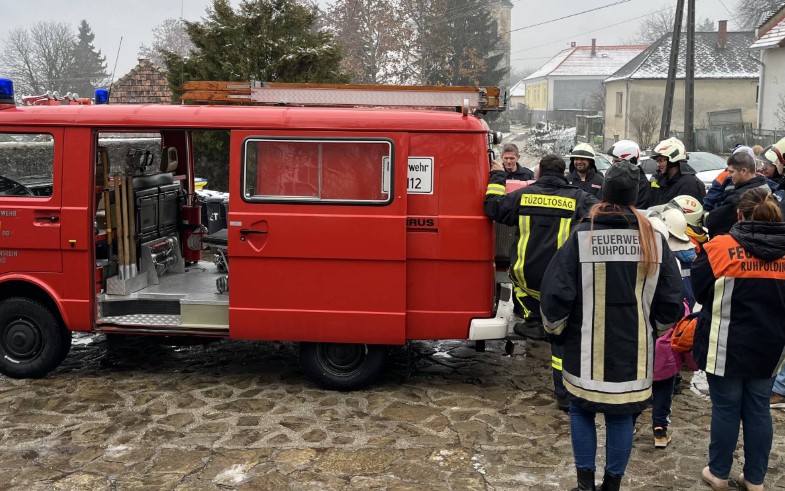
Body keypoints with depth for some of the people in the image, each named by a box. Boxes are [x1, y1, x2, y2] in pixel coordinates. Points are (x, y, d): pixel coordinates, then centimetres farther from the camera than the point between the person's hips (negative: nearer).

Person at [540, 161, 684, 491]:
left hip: (587, 352, -2)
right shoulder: (654, 240, -4)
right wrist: (651, 327, 21)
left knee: (582, 412, 15)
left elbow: (555, 296, -13)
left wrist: (556, 330, 6)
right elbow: (671, 303, 3)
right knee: (621, 417, 14)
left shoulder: (582, 237, -14)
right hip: (634, 352, 2)